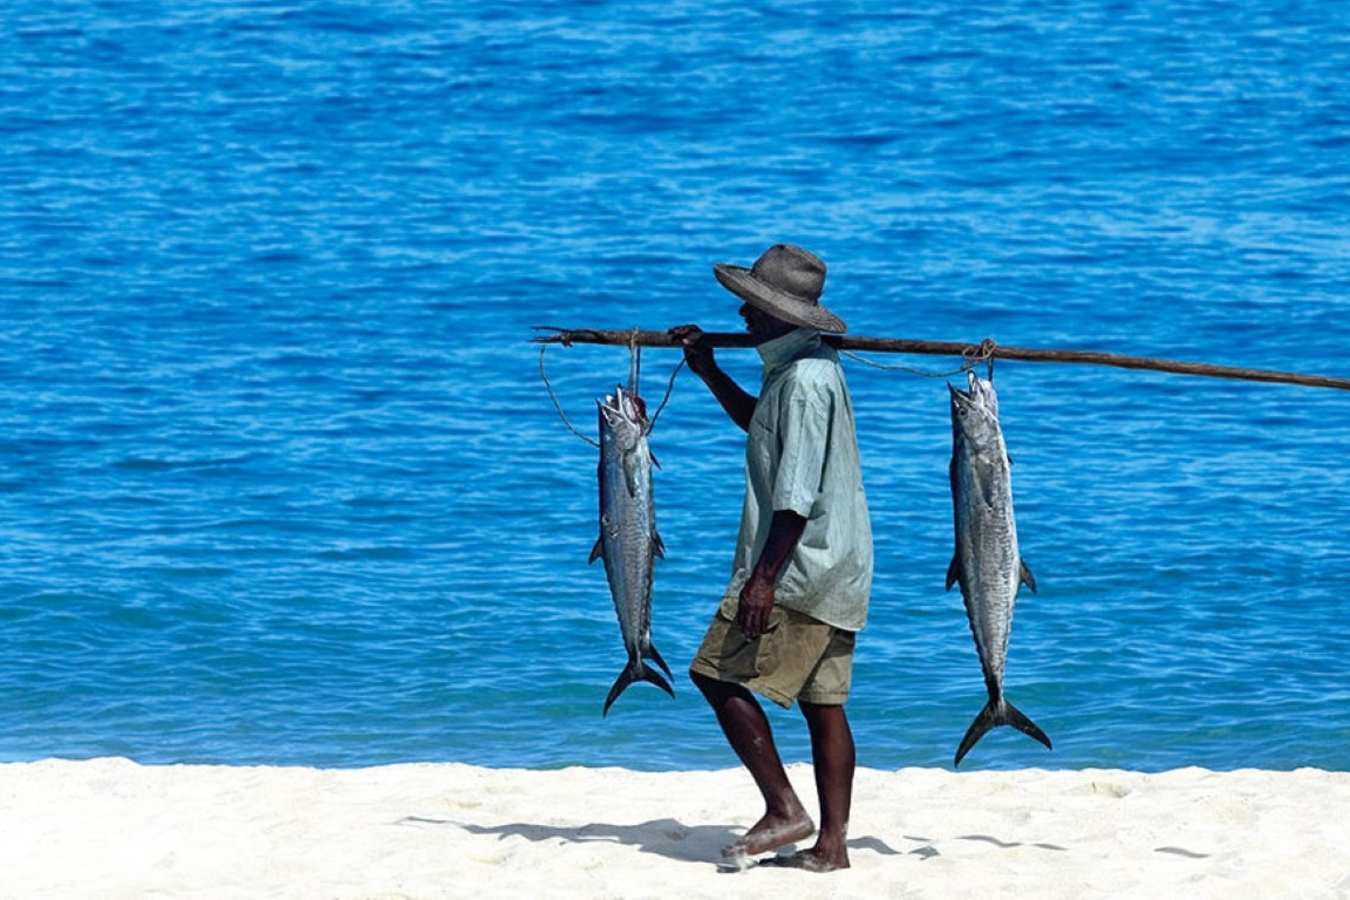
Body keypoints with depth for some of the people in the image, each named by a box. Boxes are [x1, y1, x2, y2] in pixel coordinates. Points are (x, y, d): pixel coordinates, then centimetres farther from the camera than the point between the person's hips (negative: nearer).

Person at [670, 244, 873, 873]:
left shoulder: (805, 380, -17)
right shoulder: (807, 368, 16)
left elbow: (798, 494, -22)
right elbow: (766, 428, 37)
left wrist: (764, 577, -23)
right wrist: (710, 373, 32)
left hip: (799, 564, -10)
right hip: (834, 574, 10)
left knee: (721, 675, -7)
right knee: (823, 702, 7)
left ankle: (784, 810, -9)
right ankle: (830, 843, 6)